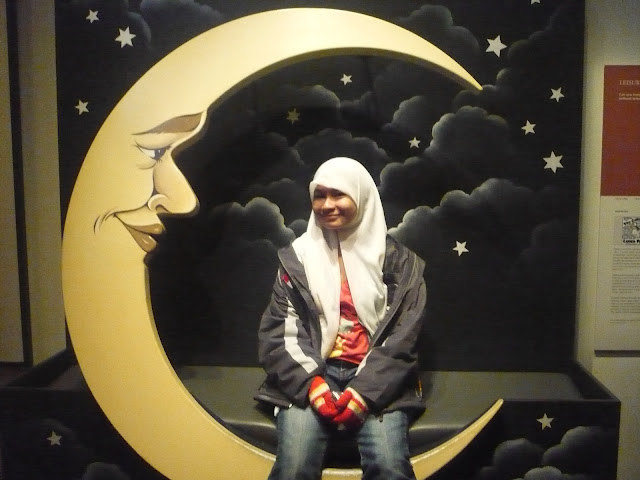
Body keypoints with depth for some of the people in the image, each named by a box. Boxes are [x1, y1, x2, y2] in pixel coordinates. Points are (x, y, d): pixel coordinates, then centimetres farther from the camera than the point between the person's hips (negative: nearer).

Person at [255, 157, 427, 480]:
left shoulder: (398, 261, 7)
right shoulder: (298, 258, 9)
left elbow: (402, 337, 1)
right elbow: (279, 332, 3)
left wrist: (364, 391, -12)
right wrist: (313, 383, -13)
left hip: (377, 380, 0)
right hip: (311, 376, 1)